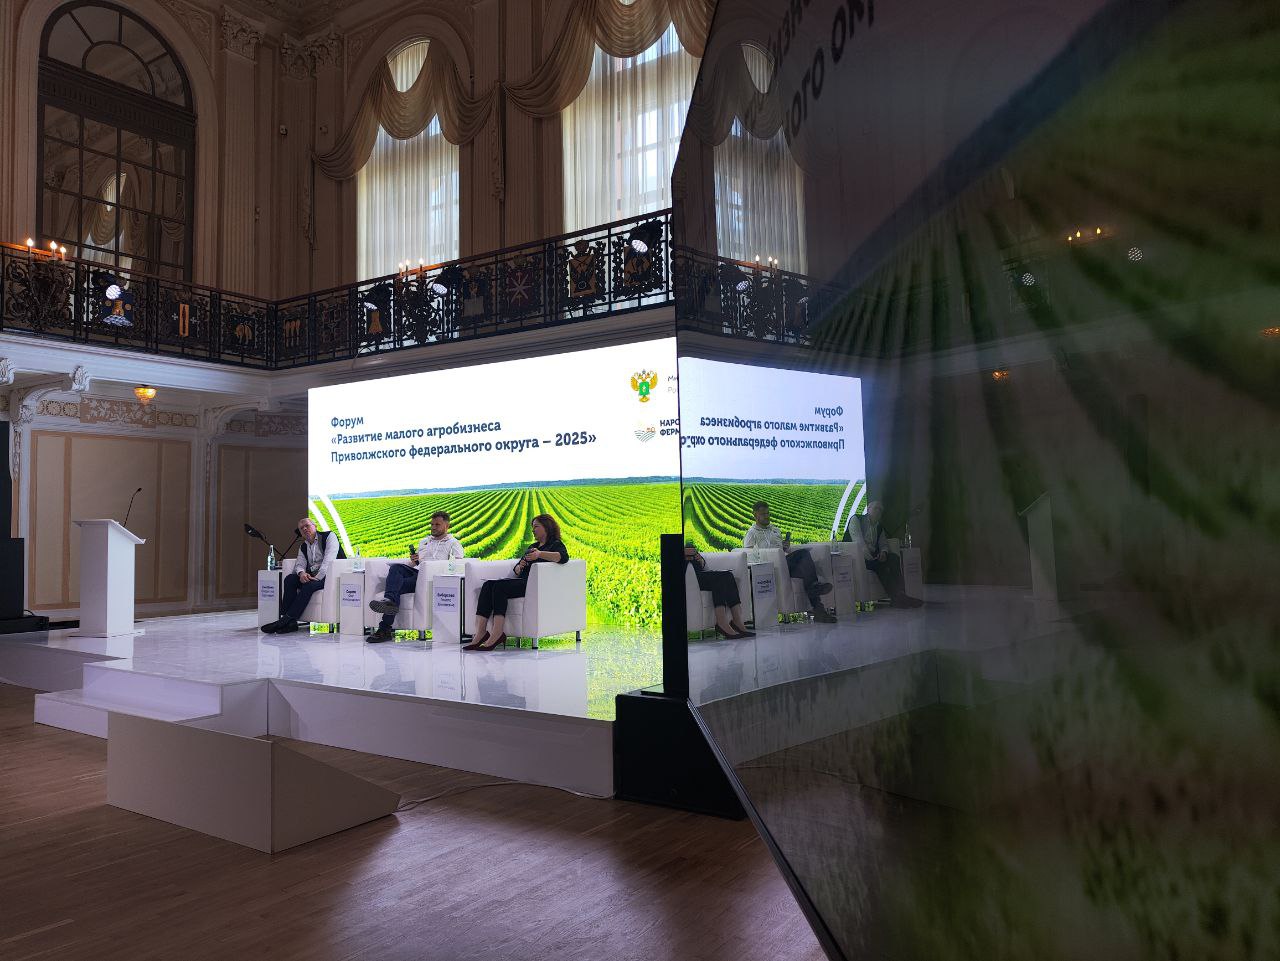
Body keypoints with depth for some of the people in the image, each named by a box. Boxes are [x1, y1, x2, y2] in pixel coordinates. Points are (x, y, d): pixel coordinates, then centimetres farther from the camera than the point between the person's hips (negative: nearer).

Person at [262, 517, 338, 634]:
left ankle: (286, 619, -32)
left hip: (327, 575, -6)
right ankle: (289, 623, -26)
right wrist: (301, 573, -17)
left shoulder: (329, 536, 0)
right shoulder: (303, 547, 21)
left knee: (309, 585, -33)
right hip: (311, 576, 6)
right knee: (289, 579, -17)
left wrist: (318, 577, -21)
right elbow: (300, 564, 9)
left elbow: (329, 560, -13)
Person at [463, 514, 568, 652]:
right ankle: (480, 633, -29)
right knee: (488, 585, -19)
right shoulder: (532, 546, 32)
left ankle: (497, 634, -37)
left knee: (500, 586, -30)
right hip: (521, 581, 8)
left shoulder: (556, 544, 8)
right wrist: (518, 568, 2)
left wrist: (540, 554, -28)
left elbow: (564, 557, -16)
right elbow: (516, 570, 28)